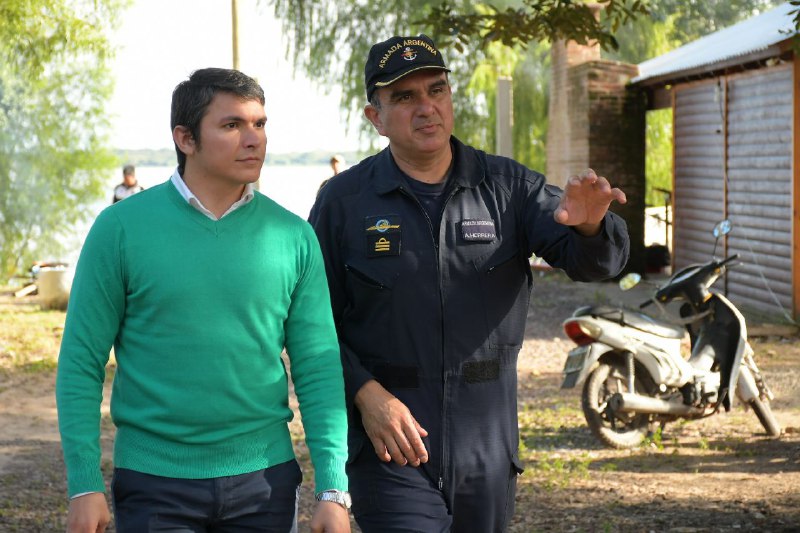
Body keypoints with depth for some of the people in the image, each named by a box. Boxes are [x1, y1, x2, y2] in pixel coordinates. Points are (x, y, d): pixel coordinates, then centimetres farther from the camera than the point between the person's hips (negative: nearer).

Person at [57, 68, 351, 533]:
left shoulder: (293, 236, 1)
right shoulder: (122, 228, -4)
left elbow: (318, 367, 1)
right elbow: (82, 362, -3)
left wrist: (334, 491, -4)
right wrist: (85, 485, -8)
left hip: (266, 479, 2)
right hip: (154, 483, -2)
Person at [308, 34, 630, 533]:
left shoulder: (507, 186, 3)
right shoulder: (345, 201, -1)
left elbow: (593, 261, -8)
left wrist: (589, 225, -31)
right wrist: (366, 394, -16)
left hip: (488, 448, 3)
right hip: (390, 444, -3)